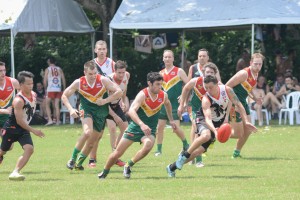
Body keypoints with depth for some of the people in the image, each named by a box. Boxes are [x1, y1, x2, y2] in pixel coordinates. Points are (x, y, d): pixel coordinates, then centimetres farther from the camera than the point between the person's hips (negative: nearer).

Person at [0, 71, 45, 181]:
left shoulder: (33, 95, 1)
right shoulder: (19, 100, -25)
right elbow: (19, 121, -27)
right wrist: (33, 131, -27)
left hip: (24, 129, 6)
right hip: (11, 128, -6)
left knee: (29, 149, -16)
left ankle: (15, 172, -22)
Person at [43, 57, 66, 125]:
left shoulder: (47, 69, -1)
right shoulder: (59, 69, 9)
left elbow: (45, 81, -4)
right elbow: (63, 80, 8)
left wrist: (45, 88, 10)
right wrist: (64, 89, 15)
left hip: (50, 89, -3)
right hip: (58, 89, 3)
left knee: (47, 104, 6)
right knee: (57, 105, 8)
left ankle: (50, 120, -7)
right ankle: (58, 121, 5)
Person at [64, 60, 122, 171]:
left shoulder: (103, 80, -13)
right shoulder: (79, 83, -12)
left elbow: (119, 92, -12)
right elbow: (64, 96, -3)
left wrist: (105, 101, -21)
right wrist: (71, 109, -18)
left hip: (101, 113, 2)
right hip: (86, 111, -2)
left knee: (92, 141, 6)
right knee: (88, 132, -30)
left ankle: (79, 162, 26)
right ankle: (73, 159, -19)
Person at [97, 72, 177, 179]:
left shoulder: (163, 95, -6)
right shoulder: (143, 95, -21)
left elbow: (167, 104, 22)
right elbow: (131, 111, -36)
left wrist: (171, 120, 26)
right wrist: (142, 124, -50)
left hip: (149, 130, 3)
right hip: (135, 128, -2)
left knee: (148, 145, -32)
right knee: (117, 153, 2)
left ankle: (128, 166, -9)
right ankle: (104, 173, 29)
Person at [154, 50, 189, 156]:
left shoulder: (179, 71, -3)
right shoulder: (161, 73, 12)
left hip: (175, 104, -5)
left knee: (176, 128, -12)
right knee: (159, 127, 1)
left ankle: (186, 145, 9)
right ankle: (159, 149, 10)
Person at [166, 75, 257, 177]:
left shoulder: (226, 90, -18)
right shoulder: (206, 99, -30)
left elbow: (238, 105, -6)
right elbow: (208, 119, -40)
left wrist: (246, 122, -12)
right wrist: (215, 131, -59)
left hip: (220, 122, 4)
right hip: (203, 120, -4)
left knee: (200, 149, -5)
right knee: (206, 135, -40)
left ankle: (173, 167, 4)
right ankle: (184, 155, -20)